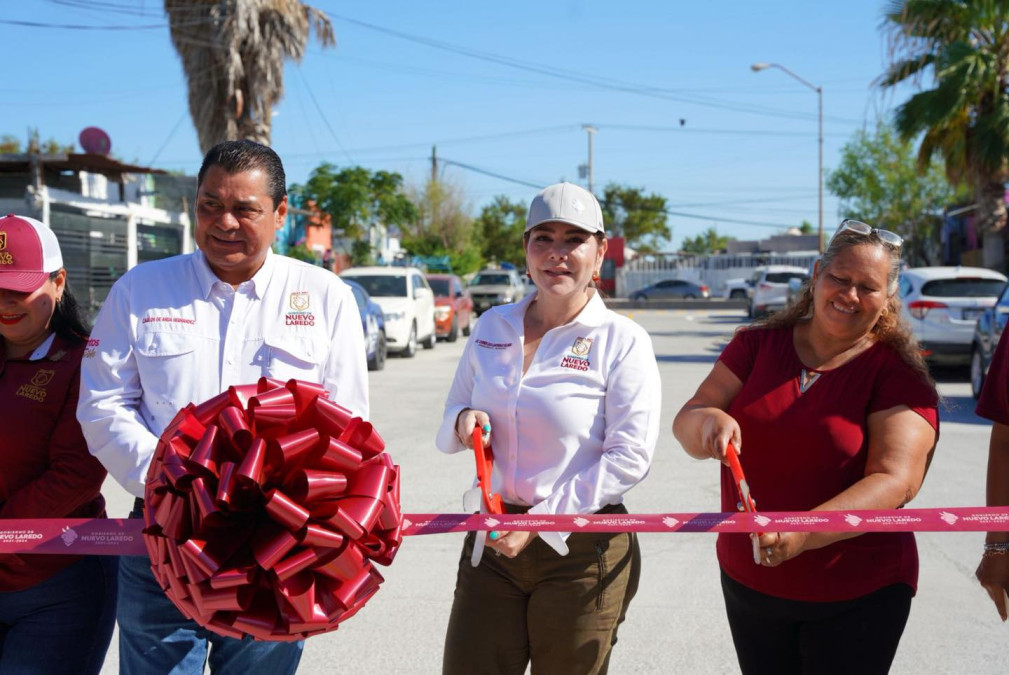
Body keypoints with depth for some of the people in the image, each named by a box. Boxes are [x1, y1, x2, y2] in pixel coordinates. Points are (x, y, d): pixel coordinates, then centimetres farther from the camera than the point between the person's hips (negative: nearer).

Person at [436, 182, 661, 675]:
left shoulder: (622, 340, -7)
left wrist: (541, 521, -16)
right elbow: (451, 414, 17)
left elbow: (629, 458, -12)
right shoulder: (492, 327, 7)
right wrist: (464, 422, -8)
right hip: (493, 542, 4)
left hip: (582, 552, -3)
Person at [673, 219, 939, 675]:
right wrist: (710, 420, -27)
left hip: (856, 598, -3)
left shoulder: (898, 375, -8)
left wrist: (804, 533, -33)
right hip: (747, 582, 3)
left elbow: (896, 481, -19)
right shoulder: (756, 346, 3)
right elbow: (685, 425, -2)